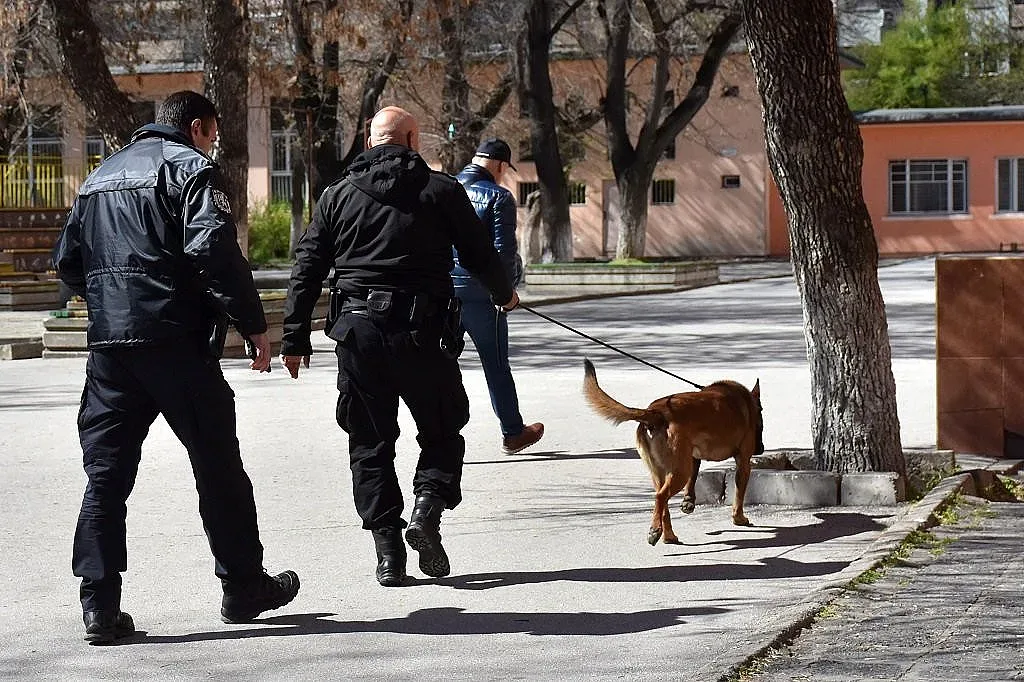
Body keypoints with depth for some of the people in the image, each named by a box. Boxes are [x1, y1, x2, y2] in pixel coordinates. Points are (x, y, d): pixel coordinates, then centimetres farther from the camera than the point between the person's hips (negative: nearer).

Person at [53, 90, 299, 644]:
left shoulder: (101, 177, 19)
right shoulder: (189, 168, -3)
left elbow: (68, 260, 20)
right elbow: (213, 250, -17)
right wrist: (253, 324, -12)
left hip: (108, 344, 6)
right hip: (175, 341, -6)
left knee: (106, 472, 5)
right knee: (217, 464, 8)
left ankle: (99, 604, -2)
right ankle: (242, 587, 17)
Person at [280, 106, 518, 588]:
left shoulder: (338, 196, 9)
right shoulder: (441, 191, 3)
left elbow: (307, 269, 7)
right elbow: (480, 254, 8)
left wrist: (294, 339, 11)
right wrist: (505, 294, 28)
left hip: (357, 331, 2)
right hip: (422, 331, -2)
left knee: (370, 443, 9)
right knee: (442, 431, 14)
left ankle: (388, 551, 3)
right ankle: (428, 506, -11)